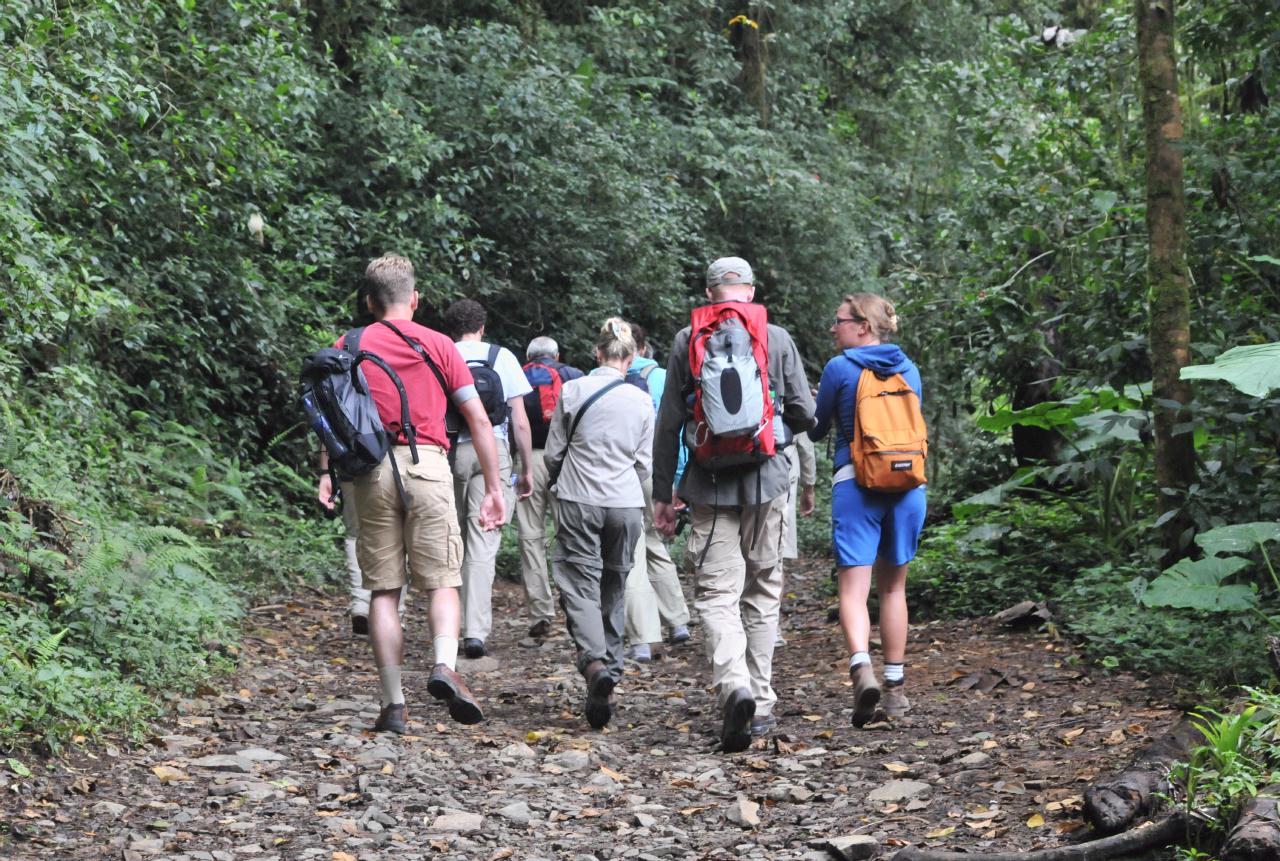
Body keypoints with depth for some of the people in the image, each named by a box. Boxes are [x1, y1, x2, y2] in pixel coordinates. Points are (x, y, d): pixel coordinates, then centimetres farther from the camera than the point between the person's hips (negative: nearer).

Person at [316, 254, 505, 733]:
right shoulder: (437, 345, 10)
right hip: (427, 464, -1)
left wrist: (325, 473, -2)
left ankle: (393, 704, 3)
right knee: (442, 582, 4)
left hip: (371, 469, 1)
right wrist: (493, 489, 8)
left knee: (383, 590, 6)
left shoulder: (347, 347, 12)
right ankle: (445, 666, -22)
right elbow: (478, 419, 6)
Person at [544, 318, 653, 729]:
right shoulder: (641, 401, 2)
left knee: (579, 585, -3)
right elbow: (644, 464, 8)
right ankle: (611, 672, 17)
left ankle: (595, 662, -27)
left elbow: (553, 453, 3)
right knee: (615, 590, 13)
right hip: (626, 504, 2)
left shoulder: (572, 391, -3)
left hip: (579, 500, -2)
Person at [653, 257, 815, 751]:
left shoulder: (687, 341, 1)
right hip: (766, 479, 1)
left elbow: (668, 424, 1)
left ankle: (734, 685, -26)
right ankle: (761, 705, 16)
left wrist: (662, 494, 8)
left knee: (717, 593, -3)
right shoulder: (778, 339, 1)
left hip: (709, 484, -1)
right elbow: (805, 414, 2)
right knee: (762, 591, 12)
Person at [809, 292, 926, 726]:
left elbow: (816, 429, 6)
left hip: (856, 483, -4)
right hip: (907, 483, 4)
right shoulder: (909, 370, 9)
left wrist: (831, 409, 28)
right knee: (893, 587, 14)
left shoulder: (840, 368, -4)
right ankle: (895, 687, 18)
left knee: (853, 588, -5)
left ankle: (862, 667, -28)